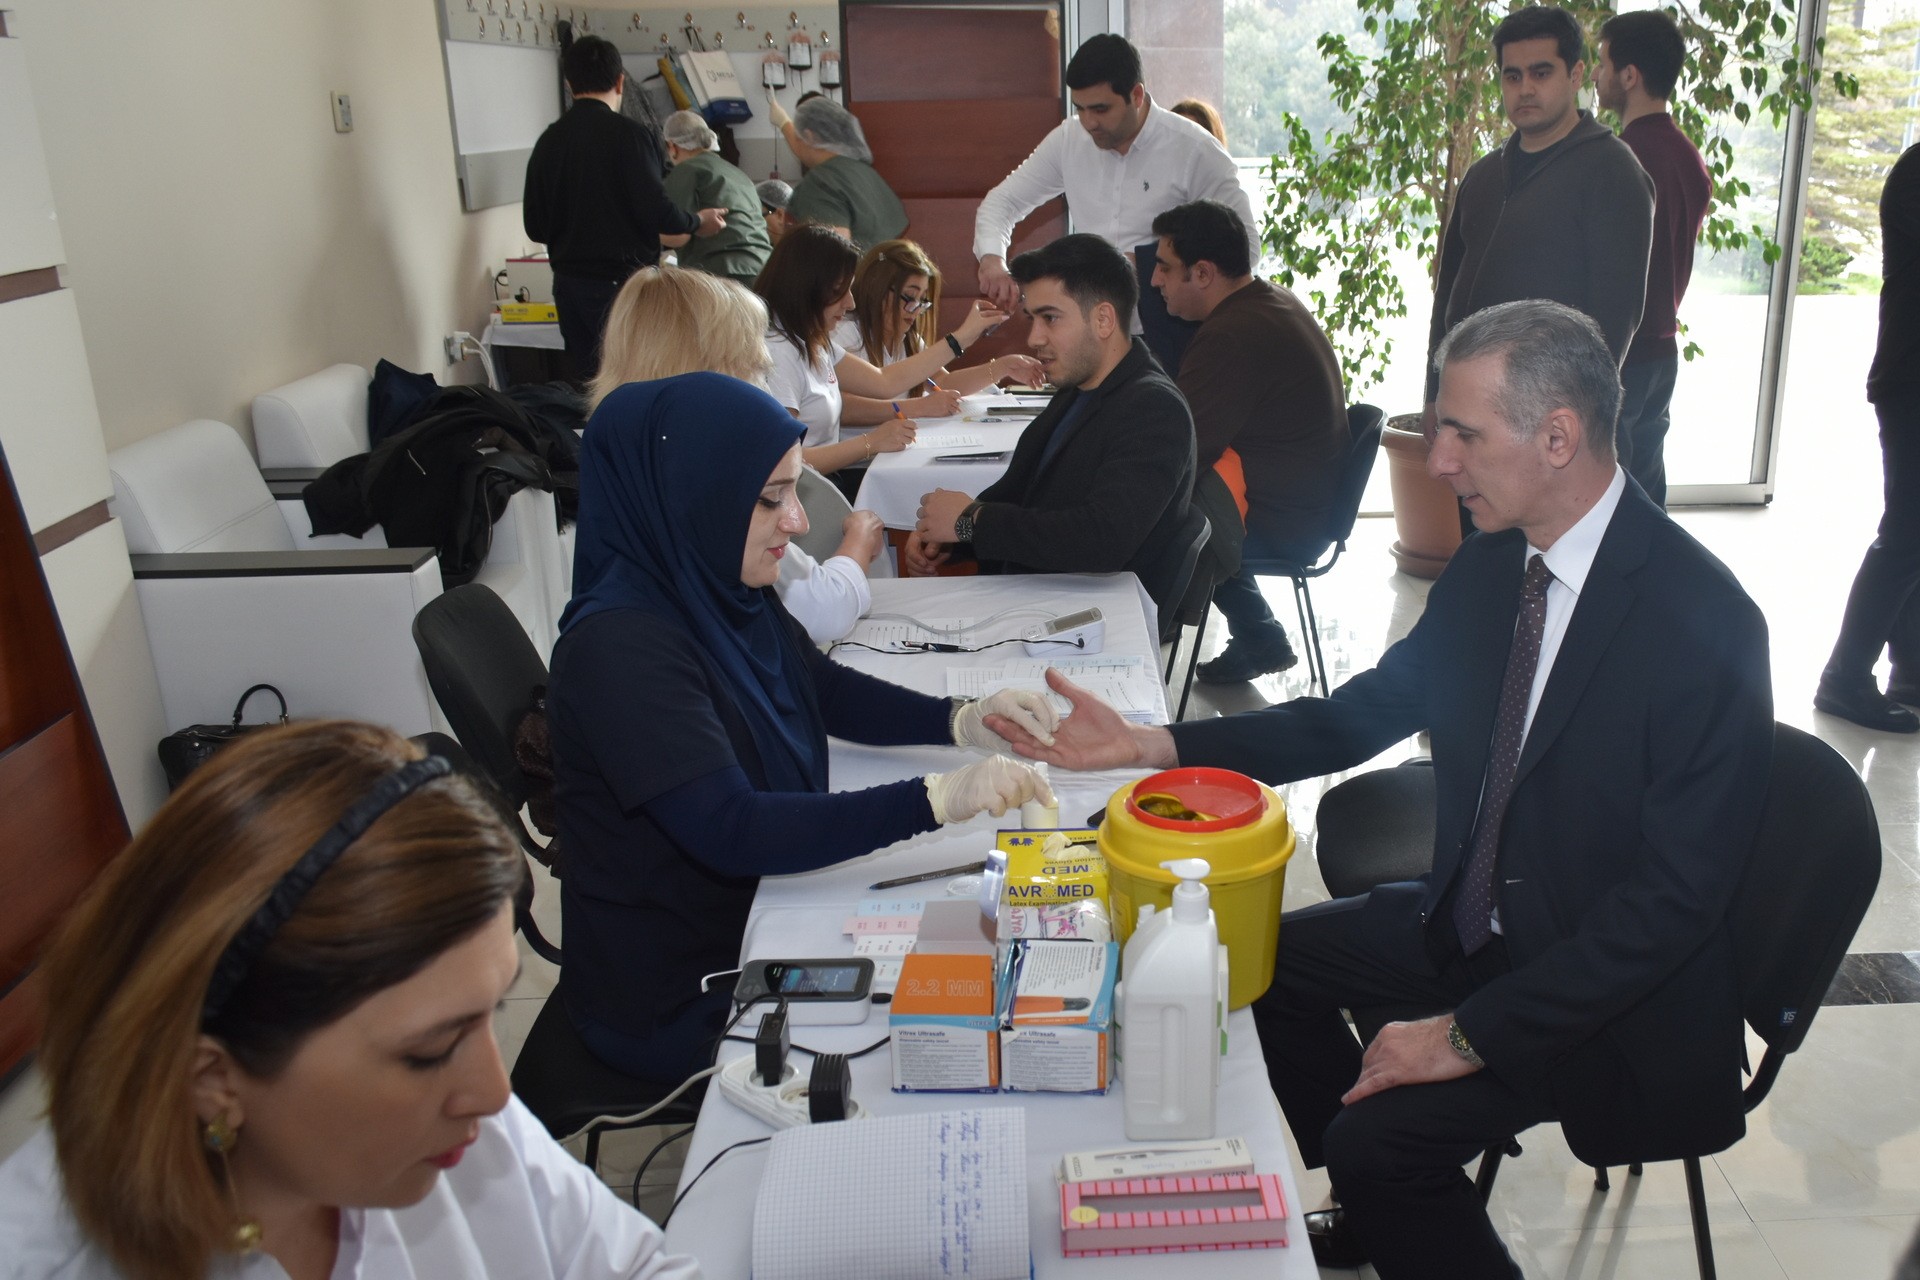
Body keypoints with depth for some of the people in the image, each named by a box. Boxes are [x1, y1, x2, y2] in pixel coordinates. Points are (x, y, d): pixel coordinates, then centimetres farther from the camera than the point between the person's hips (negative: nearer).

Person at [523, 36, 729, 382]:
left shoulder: (548, 141, 5)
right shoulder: (626, 134, -11)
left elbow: (535, 227, 8)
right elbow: (655, 210, -16)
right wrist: (698, 222, 4)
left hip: (569, 284, 6)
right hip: (621, 282, -5)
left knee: (582, 382, 12)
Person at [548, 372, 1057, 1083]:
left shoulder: (723, 591, -1)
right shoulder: (619, 645, -27)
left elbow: (825, 687, 13)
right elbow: (731, 831, -34)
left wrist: (964, 720, -3)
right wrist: (937, 798, -37)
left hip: (764, 911, 8)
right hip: (680, 998, -8)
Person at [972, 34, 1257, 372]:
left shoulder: (1194, 149, -9)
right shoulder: (1068, 141, 5)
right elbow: (1003, 201, 14)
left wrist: (1143, 265, -17)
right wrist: (992, 260, -9)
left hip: (1173, 343, -4)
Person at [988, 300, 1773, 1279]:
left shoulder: (1705, 623, -26)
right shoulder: (1489, 566, -4)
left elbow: (1677, 897, -25)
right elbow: (1367, 710, 3)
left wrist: (1474, 1036, -25)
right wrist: (1149, 745, -7)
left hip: (1614, 985, -8)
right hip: (1473, 922, 8)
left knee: (1379, 1131, -22)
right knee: (1269, 954, 12)